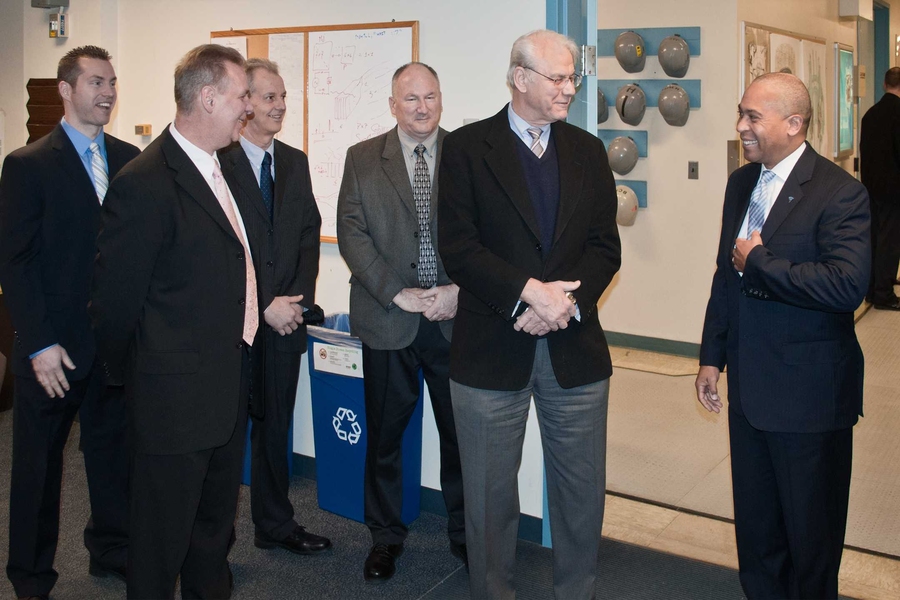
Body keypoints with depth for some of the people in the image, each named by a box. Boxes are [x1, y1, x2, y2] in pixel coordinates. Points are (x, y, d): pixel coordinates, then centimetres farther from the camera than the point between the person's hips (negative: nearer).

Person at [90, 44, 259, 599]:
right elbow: (116, 300, -16)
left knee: (216, 525, 24)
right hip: (176, 395, -8)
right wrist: (133, 376, -3)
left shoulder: (220, 168, 8)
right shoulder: (145, 184, -21)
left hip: (231, 387, 8)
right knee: (163, 537, 10)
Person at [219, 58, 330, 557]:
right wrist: (262, 307, -13)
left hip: (286, 318, 5)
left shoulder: (295, 162, 11)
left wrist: (298, 299, -3)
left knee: (276, 425, 14)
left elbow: (309, 235, 11)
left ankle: (275, 524, 27)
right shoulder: (217, 161, -10)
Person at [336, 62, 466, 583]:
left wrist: (459, 291, -13)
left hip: (457, 319, 0)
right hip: (389, 321, 0)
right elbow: (352, 235, -3)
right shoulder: (362, 159, 4)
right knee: (384, 434, 11)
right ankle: (386, 535, 29)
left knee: (461, 432, 9)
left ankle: (465, 532, 28)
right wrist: (398, 294, -13)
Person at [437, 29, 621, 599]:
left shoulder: (588, 151, 10)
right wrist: (528, 292, -18)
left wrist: (567, 301, -12)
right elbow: (458, 248, -10)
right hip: (493, 349, -3)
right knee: (491, 494, 9)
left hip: (575, 348, 4)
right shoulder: (466, 148, -2)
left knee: (583, 492, 12)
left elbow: (605, 246, 5)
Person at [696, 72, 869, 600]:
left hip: (809, 396, -7)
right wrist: (712, 357, 15)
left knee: (811, 534, 10)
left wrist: (759, 261, -20)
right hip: (748, 388, 7)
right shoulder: (741, 183, 8)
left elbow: (848, 286, -28)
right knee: (755, 527, 19)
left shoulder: (839, 192, -15)